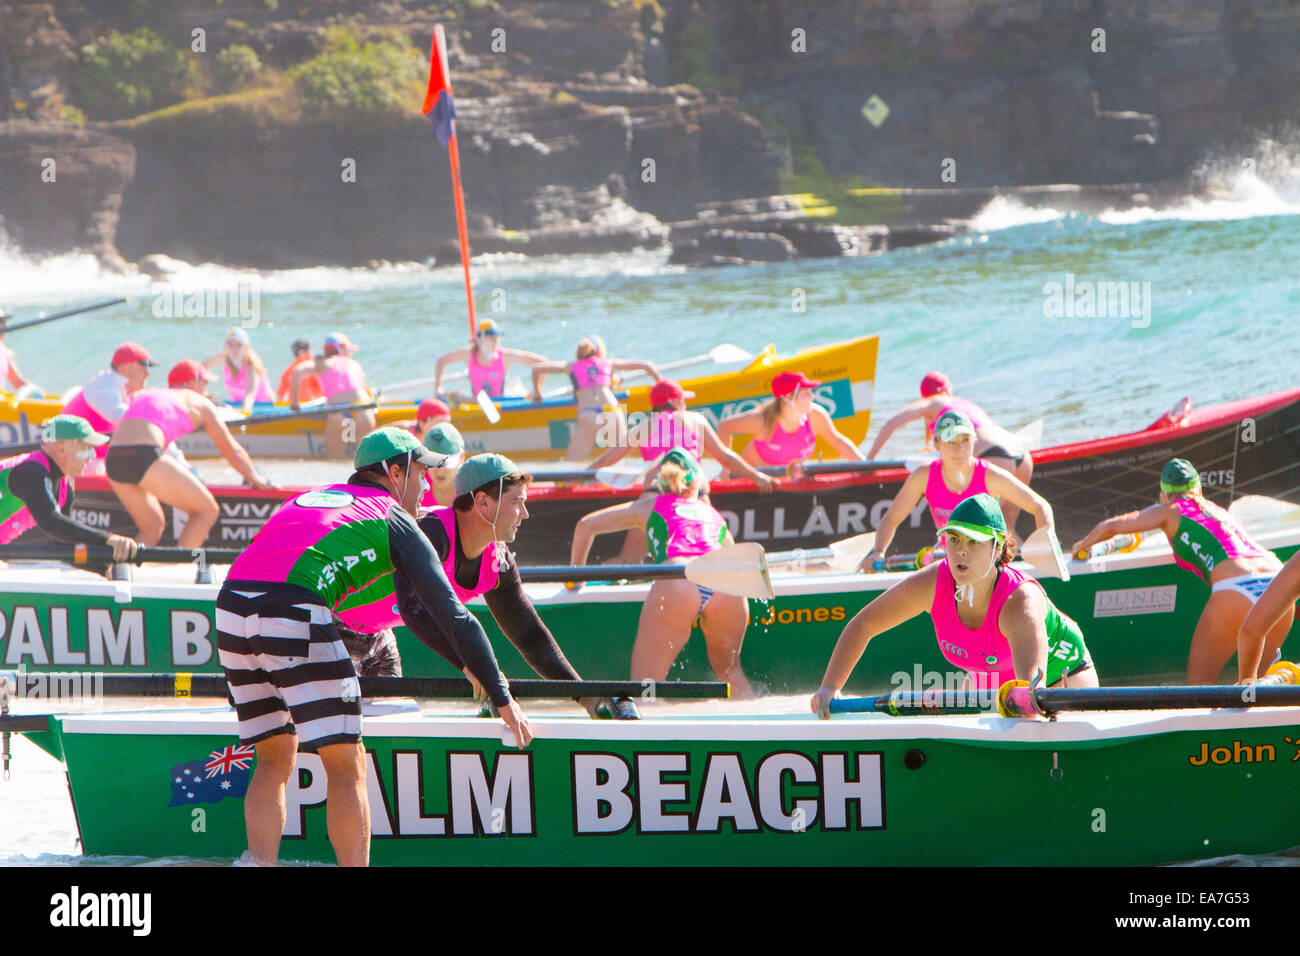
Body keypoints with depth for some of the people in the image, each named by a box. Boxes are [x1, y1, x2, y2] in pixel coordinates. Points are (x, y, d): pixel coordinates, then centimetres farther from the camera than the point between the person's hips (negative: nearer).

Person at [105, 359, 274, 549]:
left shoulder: (145, 395, 33)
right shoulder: (200, 403, 18)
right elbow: (233, 451, 25)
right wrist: (255, 478, 43)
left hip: (113, 461, 6)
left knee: (154, 527, 21)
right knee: (207, 510, 7)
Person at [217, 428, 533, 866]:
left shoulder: (309, 497, 32)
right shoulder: (395, 520, 14)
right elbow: (455, 617, 10)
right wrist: (503, 700, 13)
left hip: (229, 606, 7)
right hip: (293, 614, -7)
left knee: (275, 759, 18)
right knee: (346, 764, 2)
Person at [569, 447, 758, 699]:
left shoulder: (650, 506, 32)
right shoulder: (715, 516, 36)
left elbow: (586, 524, 34)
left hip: (676, 582, -2)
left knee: (645, 681, -6)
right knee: (730, 670, 25)